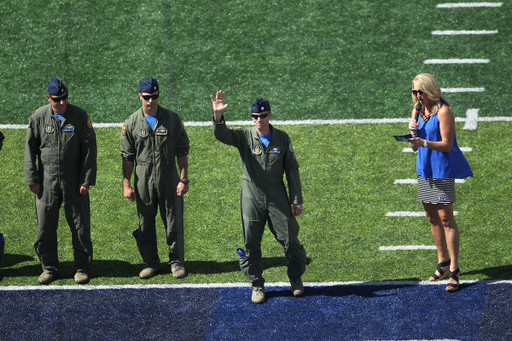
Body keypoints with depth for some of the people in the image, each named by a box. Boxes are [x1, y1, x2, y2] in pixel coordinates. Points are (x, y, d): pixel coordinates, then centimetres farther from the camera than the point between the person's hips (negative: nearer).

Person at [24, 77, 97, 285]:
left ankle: (82, 268, 13)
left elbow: (89, 149, -1)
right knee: (45, 225, 3)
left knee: (80, 225, 2)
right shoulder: (38, 117, 0)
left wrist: (87, 180, -6)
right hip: (47, 180, 1)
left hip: (74, 180, -1)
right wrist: (32, 179, 0)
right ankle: (49, 268, 16)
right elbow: (30, 149, 5)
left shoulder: (80, 116, -3)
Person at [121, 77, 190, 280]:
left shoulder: (172, 119, 1)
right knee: (145, 224, 6)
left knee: (174, 223, 2)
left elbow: (182, 152, 3)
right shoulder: (131, 123, 2)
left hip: (169, 180, -1)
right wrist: (126, 185, -1)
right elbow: (127, 157, 5)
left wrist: (183, 179, -3)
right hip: (143, 182, 1)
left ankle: (177, 262, 14)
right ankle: (151, 263, 18)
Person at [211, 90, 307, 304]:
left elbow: (292, 170, 7)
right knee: (251, 243, 2)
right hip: (252, 199, -1)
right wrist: (218, 115, -42)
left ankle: (296, 279, 22)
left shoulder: (282, 138, 2)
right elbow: (221, 135, -21)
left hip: (278, 198, 1)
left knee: (290, 239, 1)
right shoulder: (244, 137, -3)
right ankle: (256, 285, 16)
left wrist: (297, 200, 4)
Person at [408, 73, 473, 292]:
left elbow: (447, 145, -16)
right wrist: (413, 131, -6)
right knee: (432, 217, 11)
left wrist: (424, 143, -30)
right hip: (425, 169, 8)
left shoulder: (443, 112, -12)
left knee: (445, 217, -11)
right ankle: (443, 262, 22)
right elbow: (416, 146, 13)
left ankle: (454, 269, -11)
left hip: (442, 169, -8)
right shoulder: (418, 111, 11)